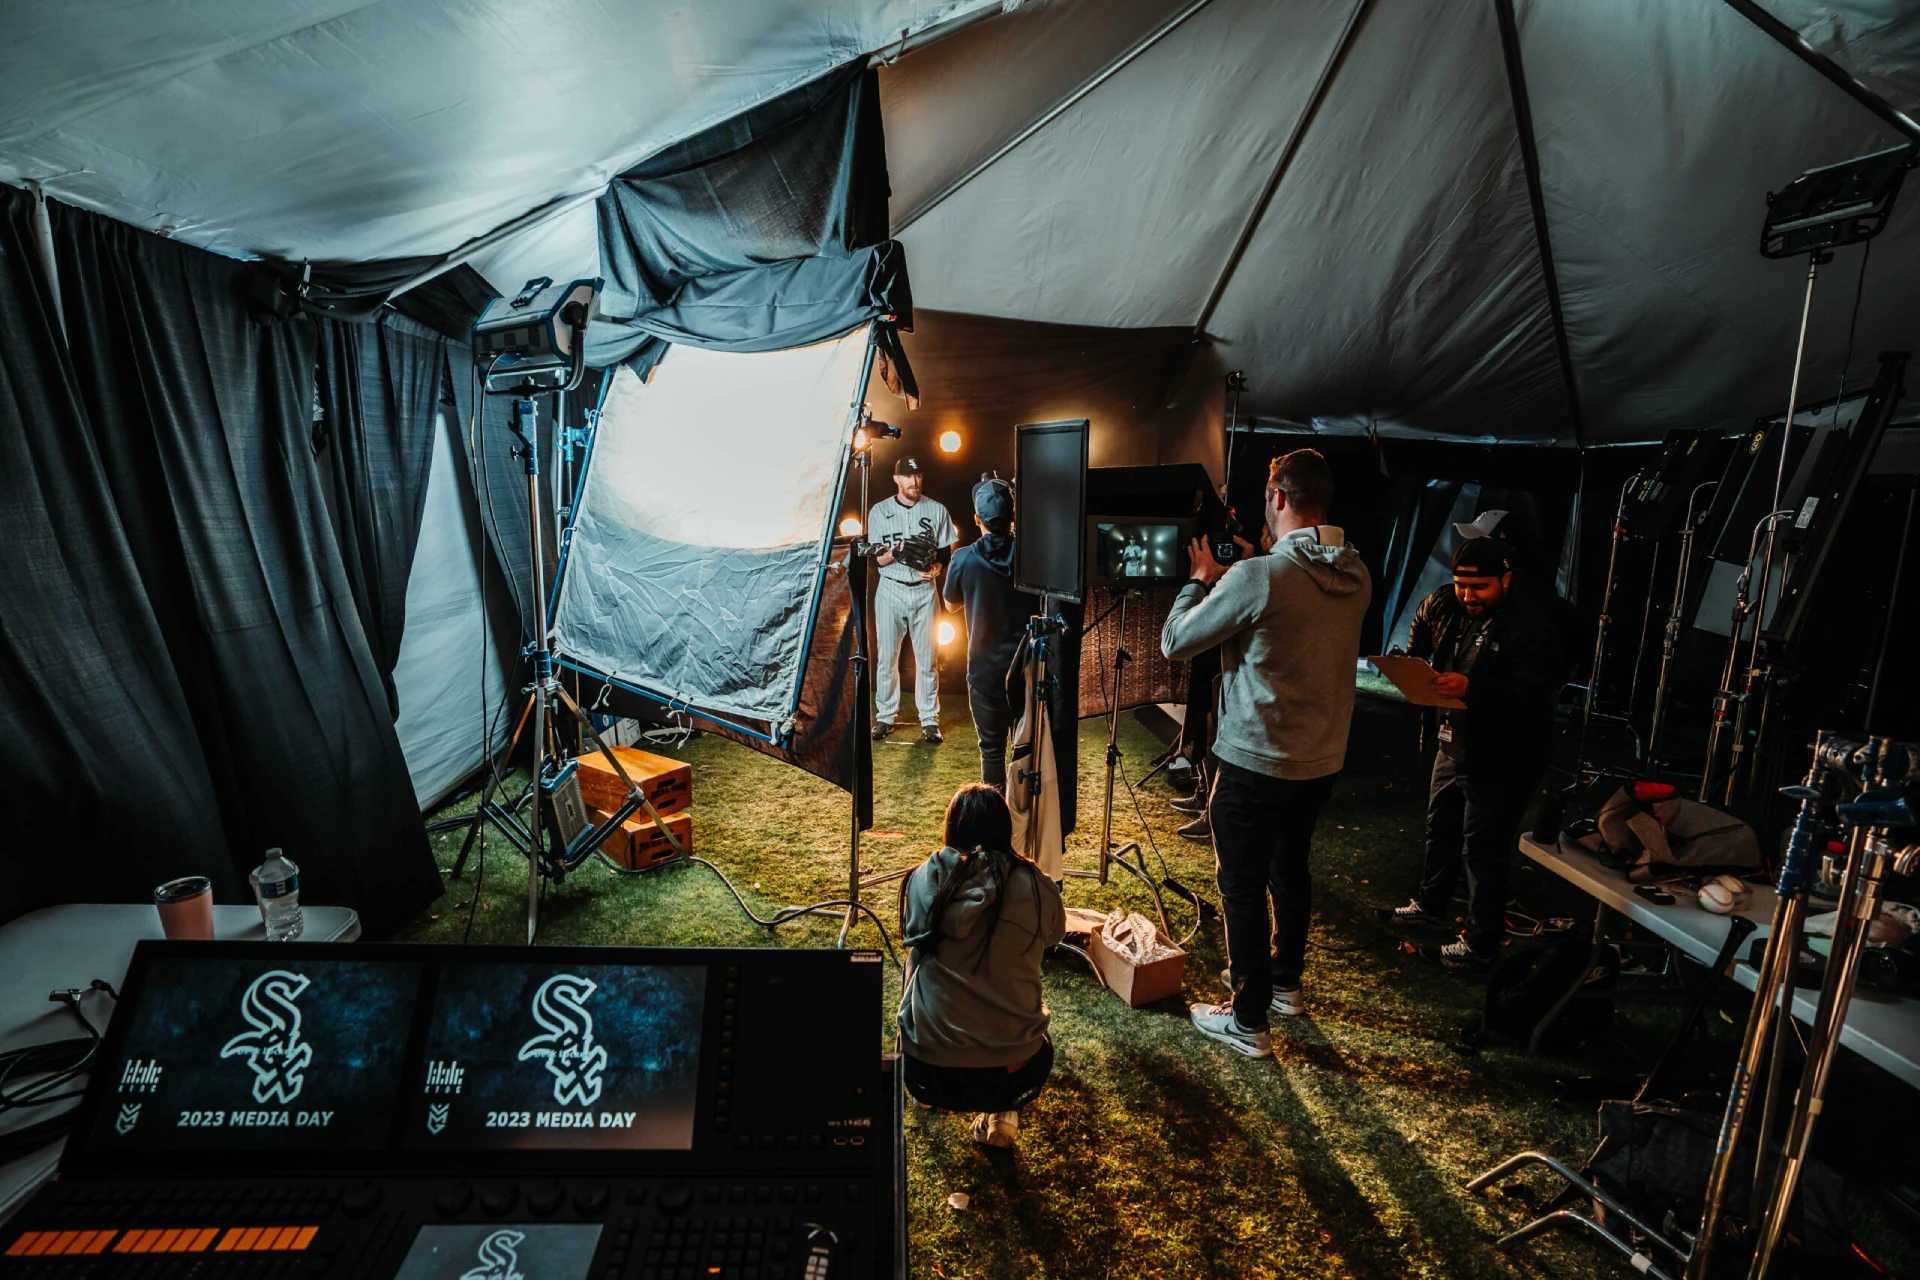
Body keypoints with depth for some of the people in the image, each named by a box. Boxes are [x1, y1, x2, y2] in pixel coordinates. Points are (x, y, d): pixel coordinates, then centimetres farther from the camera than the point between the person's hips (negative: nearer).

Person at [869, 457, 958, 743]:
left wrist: (936, 569, -15)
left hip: (924, 592, 0)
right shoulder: (880, 511, 2)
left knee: (928, 658, 3)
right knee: (886, 657, 5)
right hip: (890, 591, 0)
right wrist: (895, 553, -22)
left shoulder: (936, 510, 4)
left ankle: (929, 719, 12)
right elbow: (875, 559, 0)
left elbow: (947, 551, 7)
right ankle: (885, 717, 17)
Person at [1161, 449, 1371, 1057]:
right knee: (1290, 868, 24)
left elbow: (1175, 641, -14)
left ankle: (1248, 1022, 18)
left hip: (1255, 762, -8)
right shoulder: (1357, 577, 1)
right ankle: (1285, 981, 43)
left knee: (1243, 886, 6)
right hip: (1322, 758, 8)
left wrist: (1203, 579, 1)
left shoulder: (1258, 576, -23)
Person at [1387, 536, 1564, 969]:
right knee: (1440, 827, 23)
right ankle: (1431, 903, 44)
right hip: (1453, 744, 7)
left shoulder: (1531, 629, -21)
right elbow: (1417, 648, 16)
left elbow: (1528, 696, -29)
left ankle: (1481, 944, 19)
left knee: (1483, 850, 2)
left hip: (1502, 759, -7)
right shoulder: (1443, 606, -2)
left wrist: (1470, 687, -41)